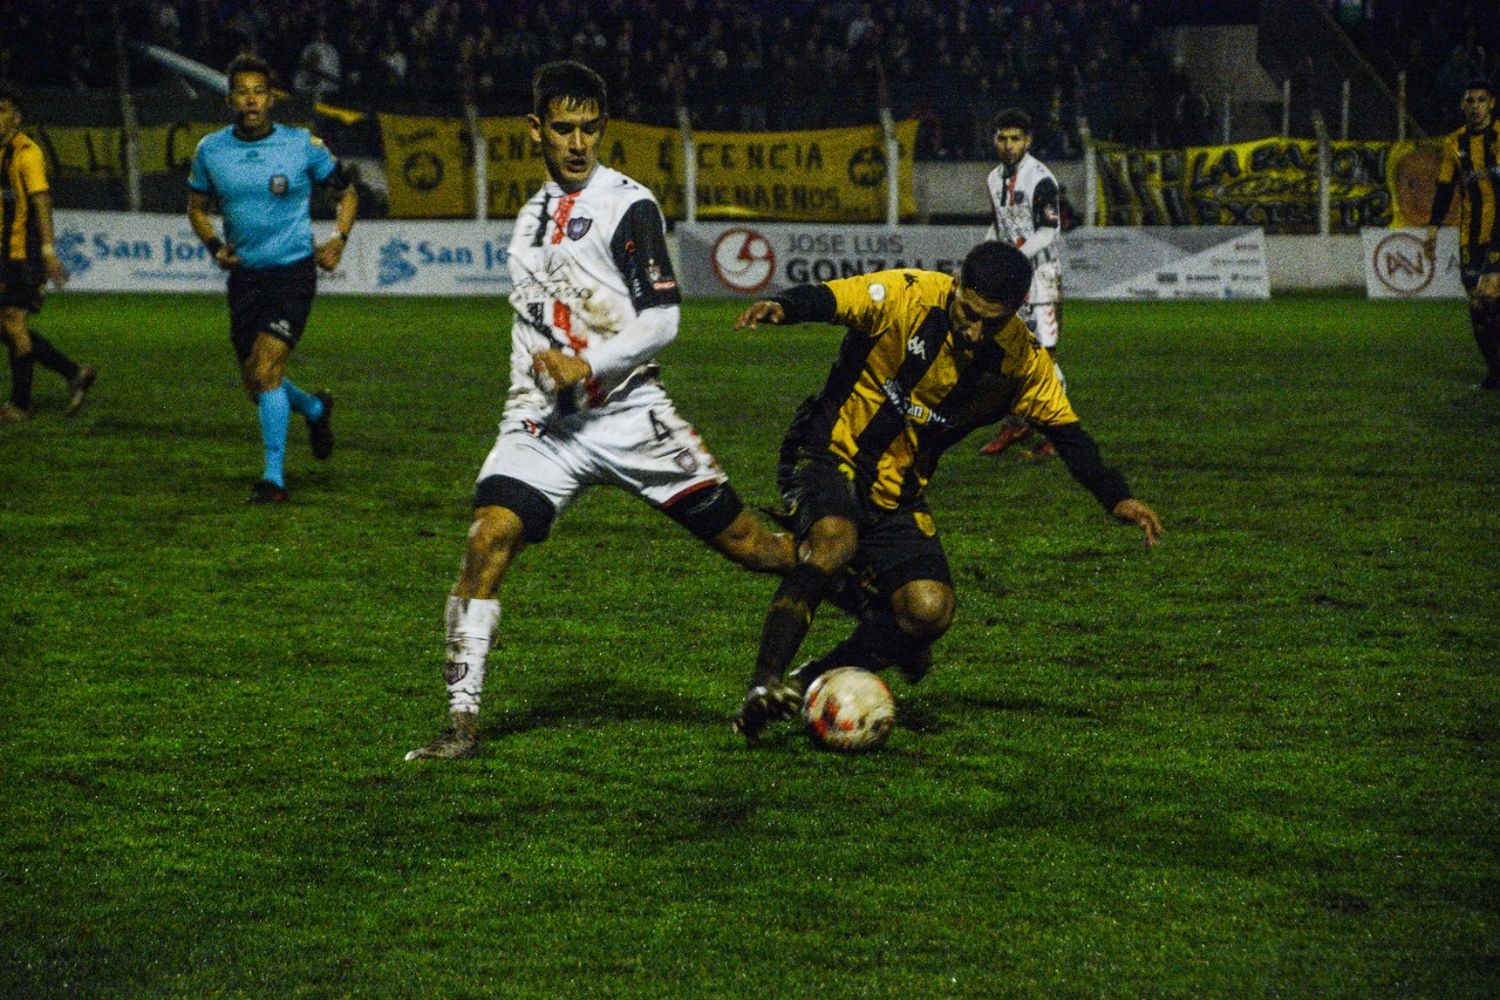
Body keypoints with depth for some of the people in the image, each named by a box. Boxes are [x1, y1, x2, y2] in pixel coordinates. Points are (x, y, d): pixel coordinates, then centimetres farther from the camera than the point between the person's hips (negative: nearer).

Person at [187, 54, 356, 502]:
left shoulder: (303, 145, -5)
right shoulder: (210, 150, 2)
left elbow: (347, 192, 8)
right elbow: (197, 207, 16)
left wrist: (339, 239, -6)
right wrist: (215, 245, -2)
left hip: (293, 270, -4)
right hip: (245, 276, 4)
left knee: (265, 370, -18)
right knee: (257, 387, 10)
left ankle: (274, 476, -11)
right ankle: (315, 409, 43)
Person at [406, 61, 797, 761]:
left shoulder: (627, 205, -5)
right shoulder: (535, 212, 17)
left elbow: (661, 321, -12)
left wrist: (587, 366, -23)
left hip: (626, 412, -4)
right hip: (544, 420, 5)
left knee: (745, 542, -2)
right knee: (488, 539, -18)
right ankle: (462, 723, -17)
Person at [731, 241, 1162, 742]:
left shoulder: (1023, 361, -5)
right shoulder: (906, 297, -18)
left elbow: (1064, 428, 6)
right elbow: (826, 300, -26)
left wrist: (1116, 497, -3)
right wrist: (780, 307, -49)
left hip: (897, 494, 5)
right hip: (828, 456, -5)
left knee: (930, 611, -16)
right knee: (834, 540, -36)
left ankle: (817, 680, 5)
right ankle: (763, 686, -39)